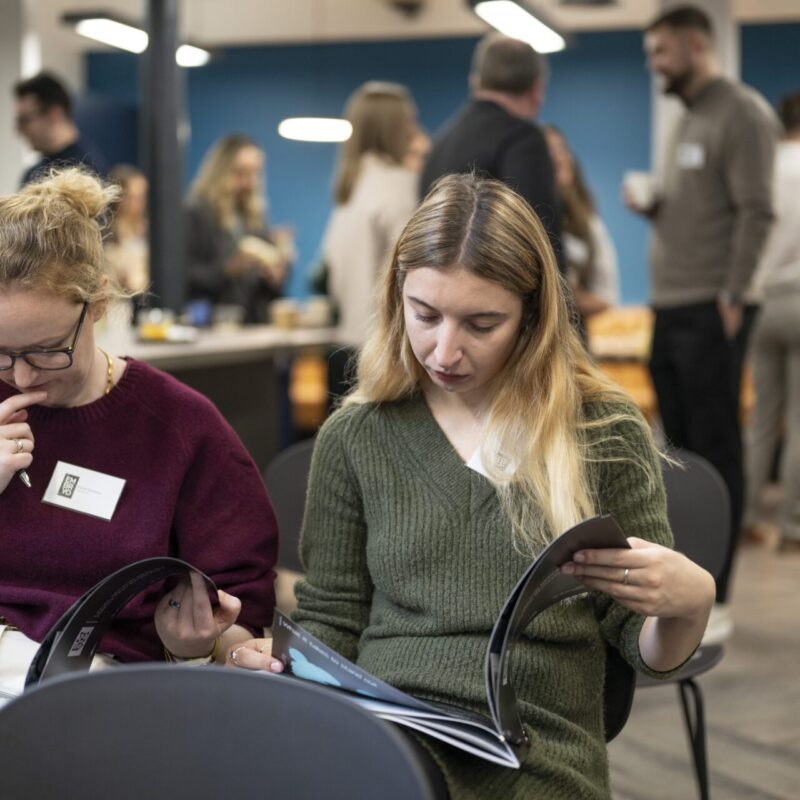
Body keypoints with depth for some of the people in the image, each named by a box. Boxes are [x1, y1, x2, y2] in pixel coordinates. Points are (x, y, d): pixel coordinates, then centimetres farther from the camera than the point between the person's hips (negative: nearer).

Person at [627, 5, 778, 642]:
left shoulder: (741, 113, -7)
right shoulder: (689, 121, 20)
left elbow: (755, 214, -15)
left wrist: (730, 297, -19)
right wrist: (651, 209, 4)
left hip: (708, 313, -9)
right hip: (670, 312, 9)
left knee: (714, 456, -5)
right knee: (681, 454, 10)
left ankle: (714, 600, -1)